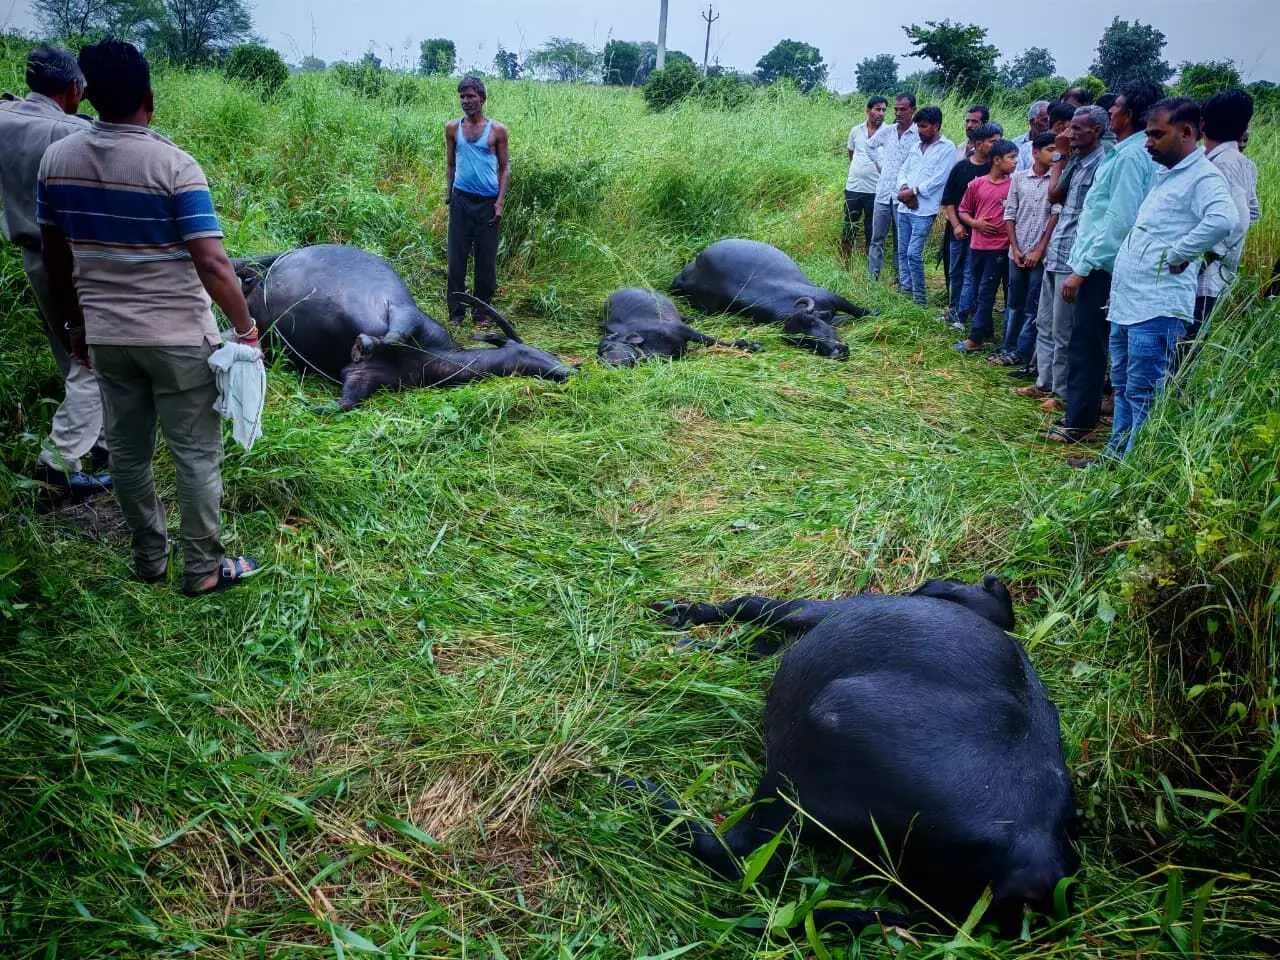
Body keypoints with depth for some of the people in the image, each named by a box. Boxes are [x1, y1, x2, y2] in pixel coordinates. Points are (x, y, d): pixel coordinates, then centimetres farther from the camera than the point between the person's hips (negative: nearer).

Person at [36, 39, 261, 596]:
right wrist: (246, 328, -10)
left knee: (127, 451, 17)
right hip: (178, 339, -5)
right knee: (197, 455, 6)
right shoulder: (174, 167, -16)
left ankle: (148, 558, 31)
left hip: (106, 337, 6)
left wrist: (79, 324, 21)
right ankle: (202, 570, 15)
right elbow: (212, 265, -22)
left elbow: (56, 260, 9)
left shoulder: (56, 160, 1)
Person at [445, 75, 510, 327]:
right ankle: (456, 312, 7)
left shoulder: (497, 130, 0)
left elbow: (505, 168, 2)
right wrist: (448, 194, 6)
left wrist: (500, 202, -6)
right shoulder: (453, 128, 6)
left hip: (487, 202, -1)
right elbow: (450, 164, 14)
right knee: (457, 258, 1)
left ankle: (482, 312, 13)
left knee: (486, 259, 3)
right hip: (461, 200, 2)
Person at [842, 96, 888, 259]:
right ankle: (844, 261, 20)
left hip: (875, 189, -3)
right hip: (853, 187, 3)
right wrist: (859, 168, 12)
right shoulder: (856, 130, 5)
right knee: (849, 227, 10)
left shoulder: (889, 132, -5)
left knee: (872, 230, 6)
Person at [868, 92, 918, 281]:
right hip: (883, 193, 5)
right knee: (877, 239, 6)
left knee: (901, 243, 3)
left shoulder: (919, 134, -8)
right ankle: (872, 278, 10)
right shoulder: (888, 132, 7)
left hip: (903, 196, -5)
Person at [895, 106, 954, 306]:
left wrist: (912, 191, -12)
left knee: (914, 253, -13)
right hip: (904, 207, 7)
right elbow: (903, 171, 15)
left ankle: (920, 298, -4)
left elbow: (938, 179, -12)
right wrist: (904, 188, -6)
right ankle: (905, 293, 18)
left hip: (924, 210, -7)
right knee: (902, 253, 9)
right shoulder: (916, 147, 18)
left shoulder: (947, 148, -4)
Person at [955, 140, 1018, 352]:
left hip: (1000, 248, -3)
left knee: (986, 293, -4)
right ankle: (986, 331, 25)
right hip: (977, 246, 3)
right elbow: (963, 210, 11)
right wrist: (975, 223, -7)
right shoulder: (977, 184, 2)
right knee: (977, 292, 11)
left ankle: (975, 338, -1)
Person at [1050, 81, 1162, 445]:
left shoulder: (1131, 156, -15)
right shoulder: (1123, 152, 14)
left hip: (1101, 267, -10)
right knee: (1085, 344, 14)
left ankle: (1079, 423, 4)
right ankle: (1078, 415, 23)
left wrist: (1082, 268, -20)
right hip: (1097, 263, 10)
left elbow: (1119, 220, -21)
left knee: (1085, 346, -3)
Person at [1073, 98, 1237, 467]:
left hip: (1157, 308, -10)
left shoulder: (1202, 177, -11)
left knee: (1143, 393, -5)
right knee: (1123, 386, 17)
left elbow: (1223, 219, -31)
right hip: (1127, 302, 10)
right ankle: (1116, 455, 28)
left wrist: (1177, 257, -21)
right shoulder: (1167, 174, 18)